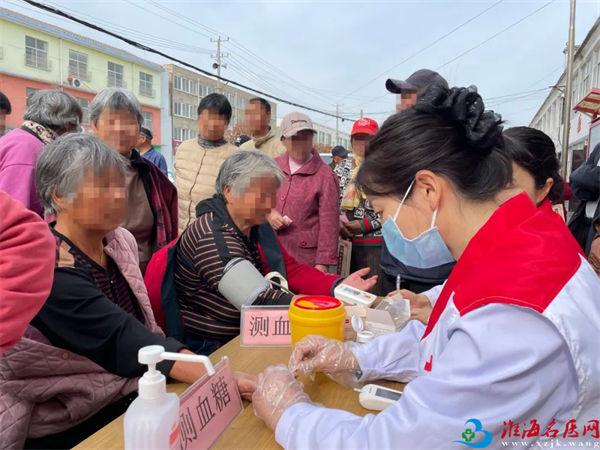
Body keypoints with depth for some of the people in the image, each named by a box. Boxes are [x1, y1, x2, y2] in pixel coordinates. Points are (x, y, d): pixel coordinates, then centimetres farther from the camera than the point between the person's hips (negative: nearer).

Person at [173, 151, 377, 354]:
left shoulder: (257, 226, 5)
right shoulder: (213, 237, -23)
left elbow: (291, 270, 3)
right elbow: (257, 300, -29)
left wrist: (338, 286, -11)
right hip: (209, 346, -7)